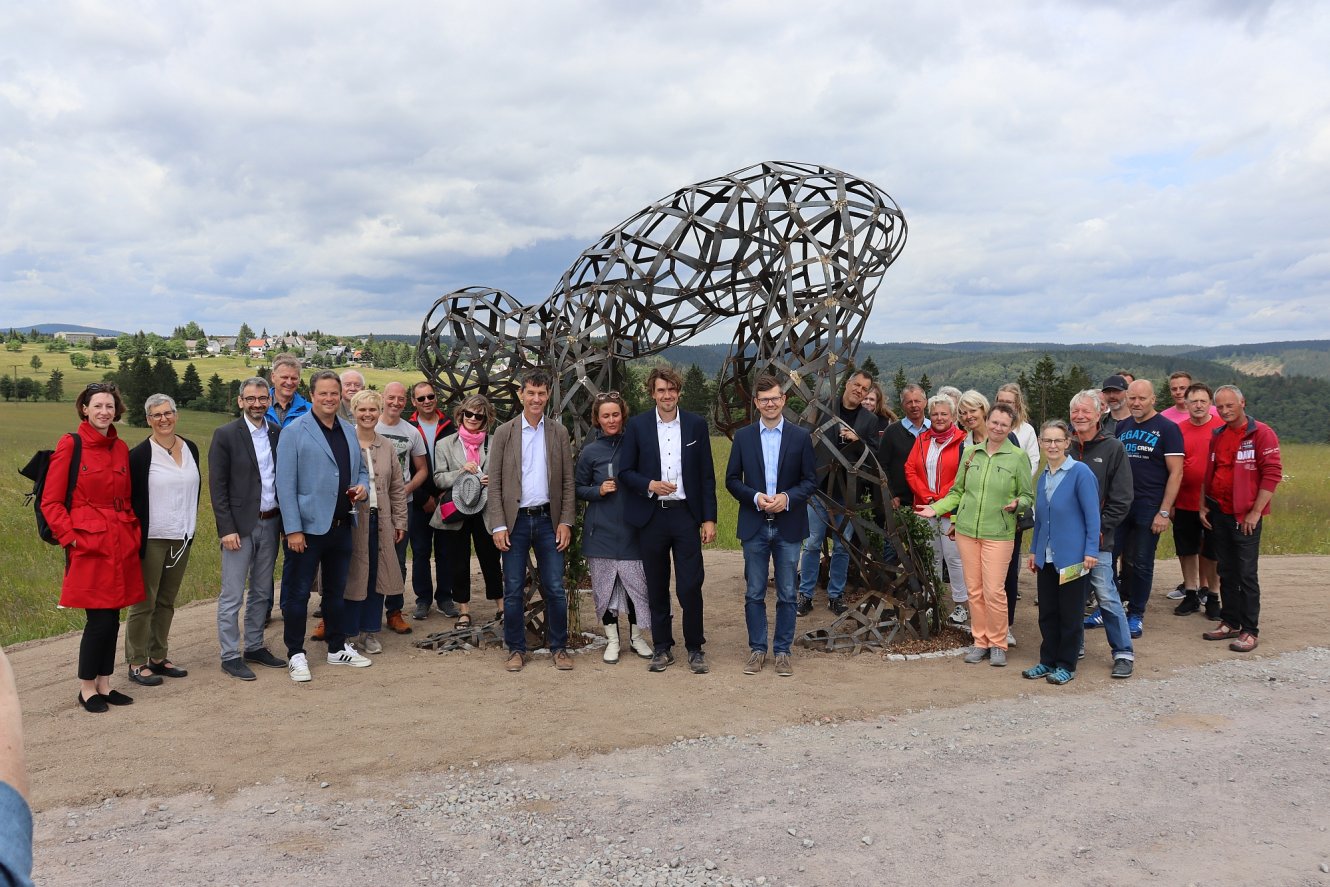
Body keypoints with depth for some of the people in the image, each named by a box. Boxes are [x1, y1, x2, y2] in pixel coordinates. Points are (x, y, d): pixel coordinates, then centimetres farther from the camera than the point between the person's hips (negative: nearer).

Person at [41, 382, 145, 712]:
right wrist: (70, 537, -12)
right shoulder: (70, 445, -7)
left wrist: (132, 531, 6)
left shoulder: (121, 448, 10)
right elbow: (50, 502, -6)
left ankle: (104, 685, 21)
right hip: (89, 544, -5)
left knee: (112, 617, 9)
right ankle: (86, 688, 12)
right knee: (100, 619, -5)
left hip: (121, 543, 6)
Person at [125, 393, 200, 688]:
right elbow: (130, 498, -7)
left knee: (166, 601, 13)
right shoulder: (140, 455, -9)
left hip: (182, 538, 5)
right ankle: (137, 663, 10)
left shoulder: (190, 449, 7)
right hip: (151, 539, -5)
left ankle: (158, 657, 23)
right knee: (144, 603, 1)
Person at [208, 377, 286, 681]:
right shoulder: (225, 435, -6)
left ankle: (255, 646, 27)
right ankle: (230, 655, 10)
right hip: (240, 525, -5)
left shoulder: (279, 433, 6)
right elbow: (217, 486, -8)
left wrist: (286, 521, 2)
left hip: (270, 524, 5)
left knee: (261, 592, 15)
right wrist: (227, 529, -13)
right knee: (232, 596, 1)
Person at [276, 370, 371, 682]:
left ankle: (337, 648, 29)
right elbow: (285, 484, -11)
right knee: (298, 592, 4)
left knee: (336, 591, 17)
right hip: (308, 527, -6)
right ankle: (296, 654, 15)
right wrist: (293, 529, -16)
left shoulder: (349, 431, 11)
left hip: (342, 525, 6)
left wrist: (363, 486, -3)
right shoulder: (294, 432, -8)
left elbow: (360, 469, 22)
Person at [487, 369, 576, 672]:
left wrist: (565, 521, -2)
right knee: (513, 590, 5)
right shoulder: (504, 432, 1)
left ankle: (559, 647, 16)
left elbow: (567, 481, 6)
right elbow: (494, 482, -1)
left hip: (548, 519, 1)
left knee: (555, 588, 3)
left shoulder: (559, 432, 6)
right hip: (515, 520, -1)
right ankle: (516, 649, 17)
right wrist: (498, 525, -7)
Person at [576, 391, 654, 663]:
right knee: (604, 585, 6)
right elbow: (579, 489, 7)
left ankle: (636, 636, 20)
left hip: (631, 529, 0)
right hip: (601, 530, 0)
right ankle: (612, 640, 21)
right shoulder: (589, 452, 1)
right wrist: (598, 490, -10)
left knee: (637, 583, 1)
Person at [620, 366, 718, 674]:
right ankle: (662, 648, 23)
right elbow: (625, 471, 3)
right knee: (657, 588, 10)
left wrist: (709, 519, -1)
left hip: (686, 515, -1)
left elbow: (707, 475, 3)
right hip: (651, 517, 1)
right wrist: (650, 485, -16)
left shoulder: (696, 424, 3)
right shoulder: (637, 425, 2)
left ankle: (695, 649, 14)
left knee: (691, 587, -2)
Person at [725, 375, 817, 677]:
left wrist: (787, 498, -15)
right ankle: (757, 649, 19)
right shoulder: (743, 436, 4)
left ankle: (782, 651, 18)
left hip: (789, 526, 0)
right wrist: (755, 497, -12)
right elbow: (732, 480, 4)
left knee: (787, 594, 6)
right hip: (754, 526, 1)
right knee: (754, 593, 7)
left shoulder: (801, 437, 1)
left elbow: (811, 481, 2)